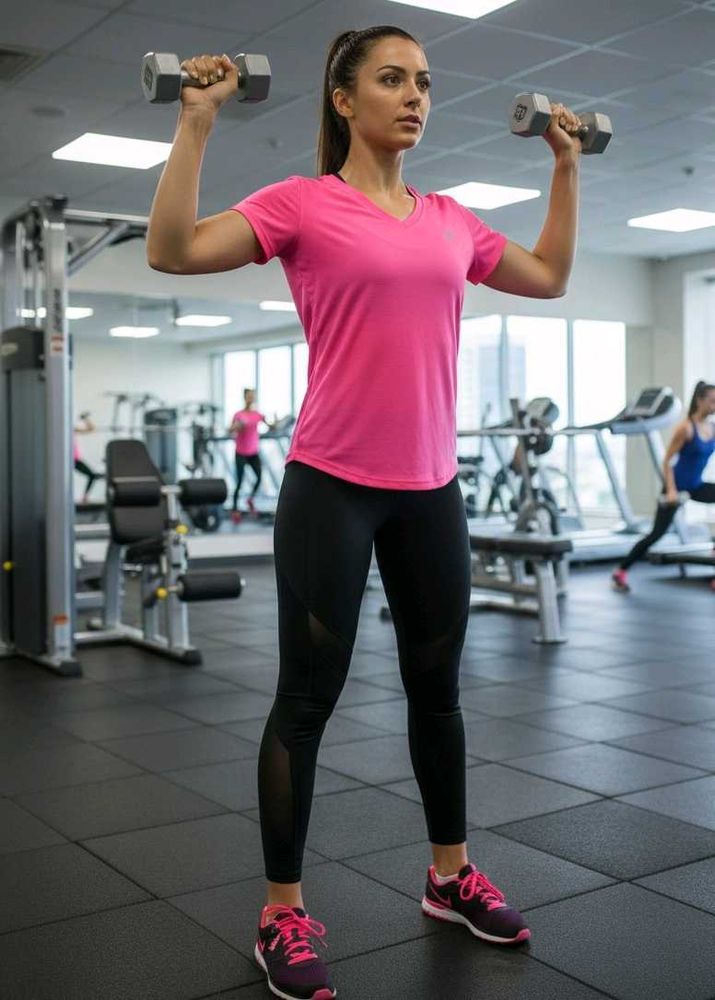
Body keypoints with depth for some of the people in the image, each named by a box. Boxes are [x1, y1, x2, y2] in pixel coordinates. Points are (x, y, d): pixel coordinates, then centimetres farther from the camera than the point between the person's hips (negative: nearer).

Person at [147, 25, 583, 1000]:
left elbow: (550, 276, 25)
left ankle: (449, 872, 34)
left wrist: (566, 166, 24)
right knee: (308, 698, 2)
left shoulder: (451, 219, 12)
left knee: (437, 685, 16)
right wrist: (197, 123, -15)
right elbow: (173, 250, -14)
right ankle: (283, 913, 17)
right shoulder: (302, 203, -3)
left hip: (430, 488, 6)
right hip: (334, 486, -5)